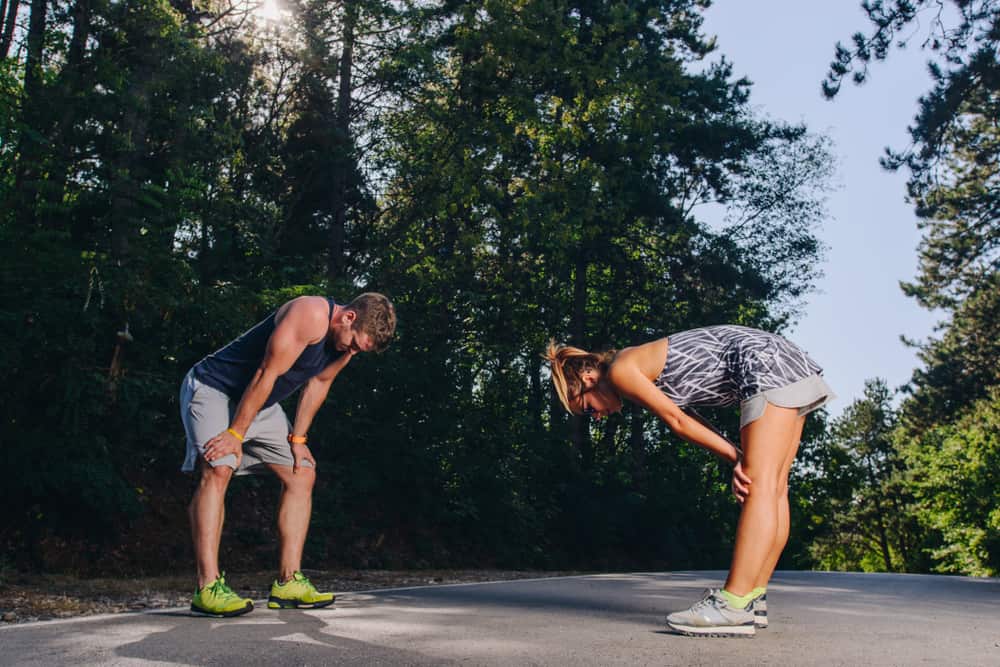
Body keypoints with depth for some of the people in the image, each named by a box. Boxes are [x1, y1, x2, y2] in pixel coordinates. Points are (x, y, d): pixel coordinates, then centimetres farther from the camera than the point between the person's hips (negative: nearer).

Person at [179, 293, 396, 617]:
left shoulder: (348, 337, -2)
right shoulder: (311, 315, -29)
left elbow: (318, 383, 9)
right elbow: (266, 374, -27)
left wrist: (298, 437, 5)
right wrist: (236, 433, -23)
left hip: (258, 404, 9)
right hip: (213, 387, -9)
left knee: (302, 474, 2)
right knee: (218, 470, -27)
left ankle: (288, 582, 3)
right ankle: (208, 587, -27)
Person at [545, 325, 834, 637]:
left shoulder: (620, 370, -7)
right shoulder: (645, 370, 18)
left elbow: (677, 421, -5)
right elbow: (690, 421, 12)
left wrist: (736, 459, 2)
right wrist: (741, 462, -1)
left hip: (768, 365, -9)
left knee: (761, 486, -15)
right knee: (773, 489, 6)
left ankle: (733, 606, -17)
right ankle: (753, 599, 9)